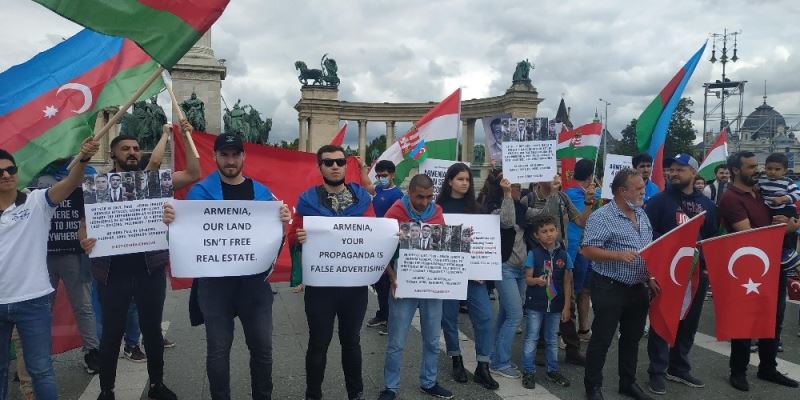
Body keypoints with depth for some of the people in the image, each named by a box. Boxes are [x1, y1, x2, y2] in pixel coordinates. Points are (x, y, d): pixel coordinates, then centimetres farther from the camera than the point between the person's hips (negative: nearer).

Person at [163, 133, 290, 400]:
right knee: (218, 348, 7)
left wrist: (283, 222, -20)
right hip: (214, 280, -2)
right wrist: (172, 221, -27)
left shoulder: (261, 192, 4)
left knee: (262, 345, 9)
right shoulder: (200, 191, -1)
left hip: (254, 279, 2)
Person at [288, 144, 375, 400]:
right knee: (319, 343, 10)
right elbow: (292, 239, -5)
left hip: (355, 283, 2)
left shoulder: (362, 197, 3)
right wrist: (299, 239, -27)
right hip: (320, 284, -2)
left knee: (351, 341, 18)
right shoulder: (307, 200, -3)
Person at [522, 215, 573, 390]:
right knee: (531, 338, 4)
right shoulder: (533, 254, -9)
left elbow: (567, 282, 3)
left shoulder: (563, 255, -1)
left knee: (552, 339, 16)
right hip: (535, 304, -3)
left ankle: (553, 371, 29)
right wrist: (537, 280, -32)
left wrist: (566, 306, 2)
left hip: (555, 305, 3)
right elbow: (528, 278, -9)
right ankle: (528, 372, 14)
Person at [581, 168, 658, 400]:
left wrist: (650, 278, 8)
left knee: (632, 337, 17)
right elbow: (587, 250, -19)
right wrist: (619, 255, -29)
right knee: (602, 339, 2)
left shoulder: (642, 215, 10)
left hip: (638, 288, 8)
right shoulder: (601, 217, -15)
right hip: (610, 288, -7)